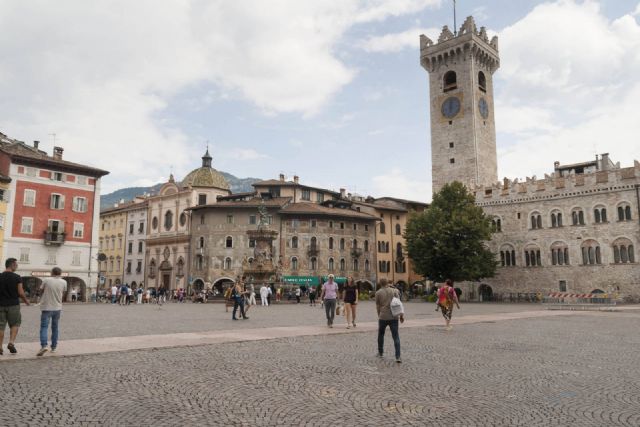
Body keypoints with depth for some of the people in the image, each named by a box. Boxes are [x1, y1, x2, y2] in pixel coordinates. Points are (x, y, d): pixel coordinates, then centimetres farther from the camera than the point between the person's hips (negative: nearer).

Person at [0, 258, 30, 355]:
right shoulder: (17, 278, -8)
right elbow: (21, 293, -8)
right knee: (15, 324, 12)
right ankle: (11, 343, -3)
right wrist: (26, 300, 10)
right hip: (13, 305, -3)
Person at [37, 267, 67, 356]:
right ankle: (53, 347, 19)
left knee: (44, 327, -4)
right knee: (55, 328, 15)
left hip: (46, 308, -3)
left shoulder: (46, 280, -7)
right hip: (57, 308, 3)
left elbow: (41, 290, 8)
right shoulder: (63, 282, -2)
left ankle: (44, 346, -22)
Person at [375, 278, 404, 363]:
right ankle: (398, 357, -7)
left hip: (383, 317, 0)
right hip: (393, 317, 0)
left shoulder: (378, 293, 0)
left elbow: (377, 306, 4)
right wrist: (401, 315, 2)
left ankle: (380, 353, 31)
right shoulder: (394, 291, 2)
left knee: (381, 334, 20)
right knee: (396, 337, 1)